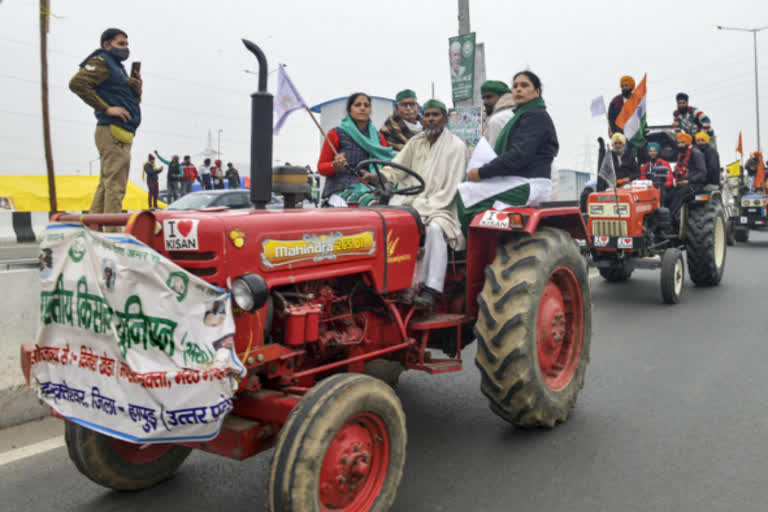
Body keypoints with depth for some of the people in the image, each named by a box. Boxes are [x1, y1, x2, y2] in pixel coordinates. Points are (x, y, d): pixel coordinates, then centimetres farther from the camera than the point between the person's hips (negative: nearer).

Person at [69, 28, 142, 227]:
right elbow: (77, 83, -17)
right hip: (113, 131, -10)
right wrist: (106, 108, -18)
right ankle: (112, 231, -18)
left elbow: (132, 101, 29)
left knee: (106, 184, 11)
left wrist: (137, 89, 7)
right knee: (115, 185, -15)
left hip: (121, 135, 10)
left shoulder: (118, 67, 27)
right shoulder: (101, 62, -1)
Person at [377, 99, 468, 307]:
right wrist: (377, 177, -13)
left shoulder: (456, 146, -1)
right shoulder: (415, 142, 16)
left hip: (439, 206, -4)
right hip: (409, 201, 5)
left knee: (434, 229, -35)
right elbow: (397, 168, 8)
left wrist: (425, 208, -17)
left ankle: (430, 290, -33)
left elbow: (451, 188, -9)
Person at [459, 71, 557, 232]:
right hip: (516, 182, 10)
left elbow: (520, 155, -19)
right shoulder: (521, 116, 26)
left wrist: (482, 172, -18)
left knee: (463, 193, -19)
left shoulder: (536, 116, -7)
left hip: (530, 185, -10)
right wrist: (481, 172, 5)